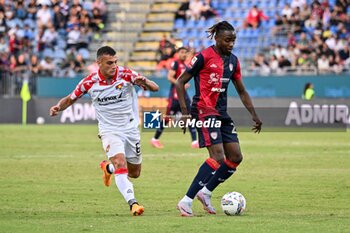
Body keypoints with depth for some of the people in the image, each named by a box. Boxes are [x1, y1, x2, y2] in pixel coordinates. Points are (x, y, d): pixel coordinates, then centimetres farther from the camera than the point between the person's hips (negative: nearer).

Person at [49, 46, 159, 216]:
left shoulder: (126, 74, -13)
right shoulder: (89, 82, -10)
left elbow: (155, 88, -17)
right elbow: (70, 99, 6)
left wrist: (145, 82, -40)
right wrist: (58, 107, -16)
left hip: (131, 130, 2)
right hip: (109, 130, -2)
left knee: (134, 173, 14)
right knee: (120, 165, -27)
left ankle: (108, 167, 44)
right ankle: (132, 203, -33)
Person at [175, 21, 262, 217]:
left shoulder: (233, 61, 11)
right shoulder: (204, 57, -9)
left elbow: (242, 92, 20)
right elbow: (180, 82, -6)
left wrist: (254, 115, 12)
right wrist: (185, 112, -13)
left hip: (222, 114, 8)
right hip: (204, 111, -8)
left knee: (236, 157, 3)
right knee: (218, 158, -19)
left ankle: (205, 192, 15)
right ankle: (187, 201, -18)